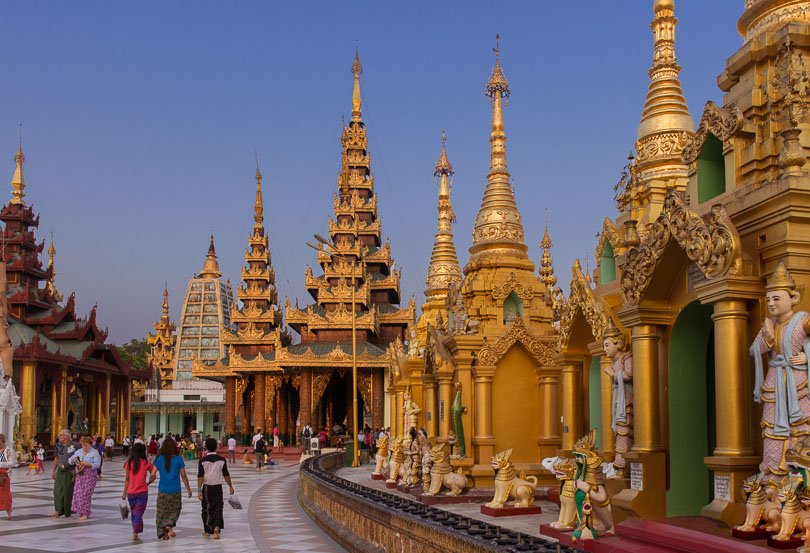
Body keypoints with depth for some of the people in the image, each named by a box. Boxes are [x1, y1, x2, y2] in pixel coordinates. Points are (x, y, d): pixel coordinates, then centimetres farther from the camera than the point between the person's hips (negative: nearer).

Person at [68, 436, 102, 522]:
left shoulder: (95, 452, -1)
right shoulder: (78, 451, 14)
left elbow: (97, 464, -10)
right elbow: (69, 460, 14)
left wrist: (88, 464, -24)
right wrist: (73, 459, -9)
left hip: (90, 476, -5)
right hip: (79, 475, 5)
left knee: (85, 494, -8)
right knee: (78, 493, 1)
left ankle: (85, 514, -2)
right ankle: (81, 512, 13)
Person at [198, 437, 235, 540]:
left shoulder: (203, 460, -6)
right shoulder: (221, 460, -1)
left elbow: (200, 476, -10)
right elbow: (226, 475, 4)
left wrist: (199, 490, -10)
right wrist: (230, 486, 14)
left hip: (207, 487, -1)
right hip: (218, 487, 1)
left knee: (206, 508, 13)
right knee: (217, 508, 5)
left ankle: (207, 530, 23)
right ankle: (216, 527, -17)